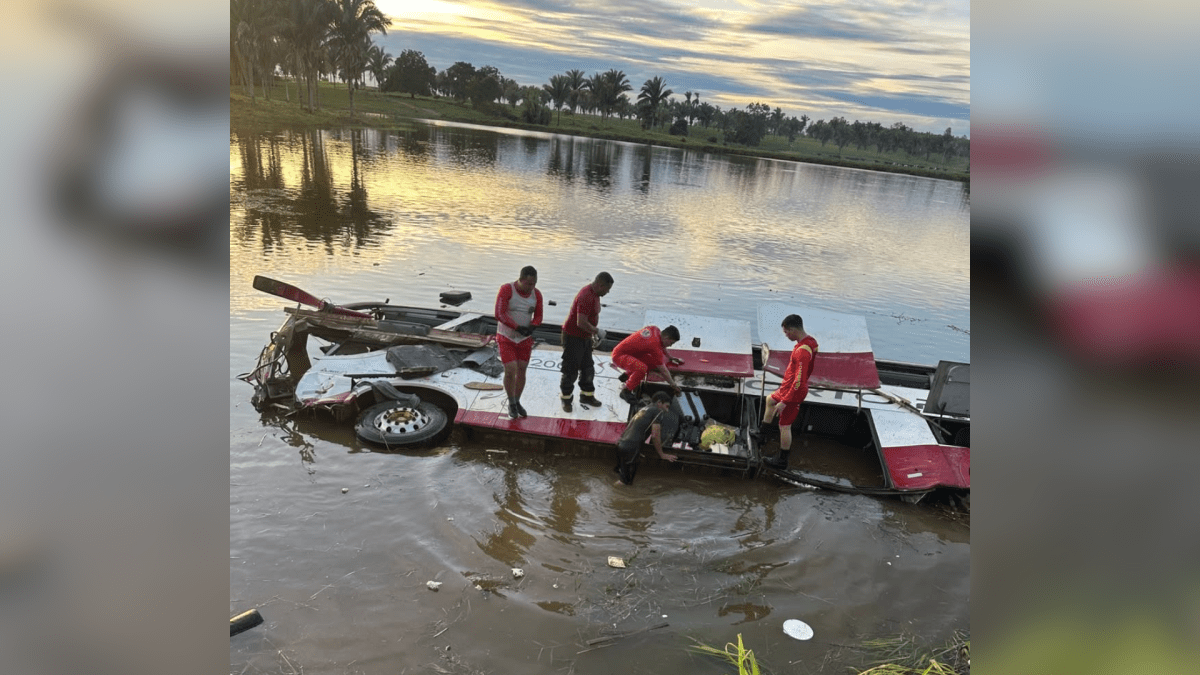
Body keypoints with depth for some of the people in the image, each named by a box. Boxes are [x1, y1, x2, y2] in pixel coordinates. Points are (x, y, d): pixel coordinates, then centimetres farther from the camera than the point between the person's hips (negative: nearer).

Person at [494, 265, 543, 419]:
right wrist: (518, 328, -29)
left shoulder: (536, 294, -5)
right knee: (510, 370, -11)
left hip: (525, 339, 4)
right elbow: (499, 314, -22)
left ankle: (517, 402, 29)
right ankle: (511, 403, 12)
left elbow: (538, 317, 1)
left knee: (521, 370, 9)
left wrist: (531, 327, -22)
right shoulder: (506, 290, -18)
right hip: (506, 337, -4)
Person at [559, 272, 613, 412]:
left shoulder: (595, 294, 4)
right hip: (573, 337, -10)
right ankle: (566, 399, 16)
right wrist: (596, 331, -19)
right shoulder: (586, 297, -28)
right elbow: (581, 322, -33)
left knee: (588, 367, 18)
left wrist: (593, 332, 11)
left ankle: (587, 395, 32)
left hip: (585, 337, 10)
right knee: (571, 369, 2)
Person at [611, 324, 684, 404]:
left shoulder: (655, 329, -1)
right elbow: (663, 371, -20)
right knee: (642, 368, -36)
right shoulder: (654, 345, -27)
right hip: (619, 356, -10)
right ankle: (625, 391, -15)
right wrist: (673, 385, -10)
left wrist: (670, 358, 35)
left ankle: (628, 375, 16)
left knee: (655, 362, 2)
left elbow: (662, 345, 24)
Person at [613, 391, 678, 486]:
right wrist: (662, 454, 6)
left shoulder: (644, 409, 24)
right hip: (631, 447, -8)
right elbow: (655, 435, -5)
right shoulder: (657, 411, 0)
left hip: (621, 444, 9)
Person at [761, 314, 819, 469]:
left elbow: (799, 381, -32)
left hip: (794, 392, -10)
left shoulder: (801, 351, -33)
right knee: (770, 400, 30)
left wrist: (784, 402, -26)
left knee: (784, 426, 4)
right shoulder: (811, 341, -3)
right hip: (788, 387, 10)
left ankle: (782, 461, 19)